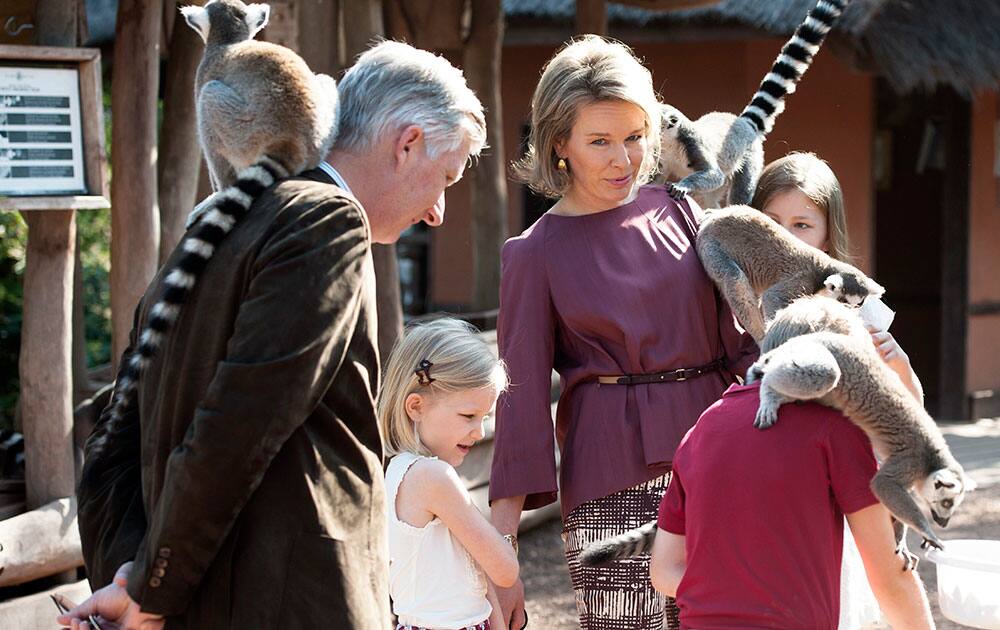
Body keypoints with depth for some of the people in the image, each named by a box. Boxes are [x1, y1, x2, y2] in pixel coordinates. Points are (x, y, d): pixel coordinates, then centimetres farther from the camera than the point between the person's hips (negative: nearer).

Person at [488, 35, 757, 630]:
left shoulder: (679, 212, 9)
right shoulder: (536, 253, 2)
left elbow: (736, 337, 12)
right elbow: (523, 397, -1)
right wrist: (502, 552, -6)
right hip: (609, 479, -3)